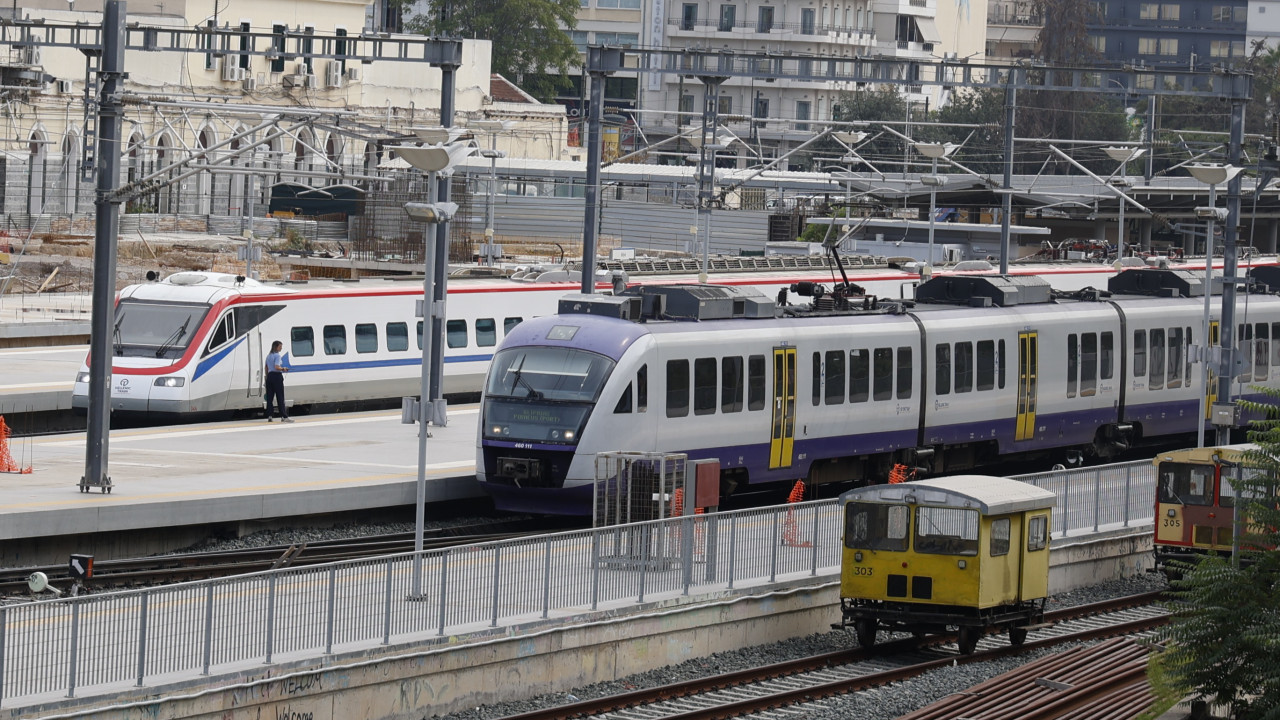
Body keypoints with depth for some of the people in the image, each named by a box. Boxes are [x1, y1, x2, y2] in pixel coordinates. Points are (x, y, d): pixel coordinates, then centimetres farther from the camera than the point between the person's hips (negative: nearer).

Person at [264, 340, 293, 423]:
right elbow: (277, 367, -20)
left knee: (269, 397, 6)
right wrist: (283, 369, -5)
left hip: (270, 376, 7)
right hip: (277, 376, -7)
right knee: (280, 397, -6)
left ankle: (269, 416, 5)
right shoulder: (277, 355, -9)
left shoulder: (269, 356, 14)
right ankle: (284, 416, -7)